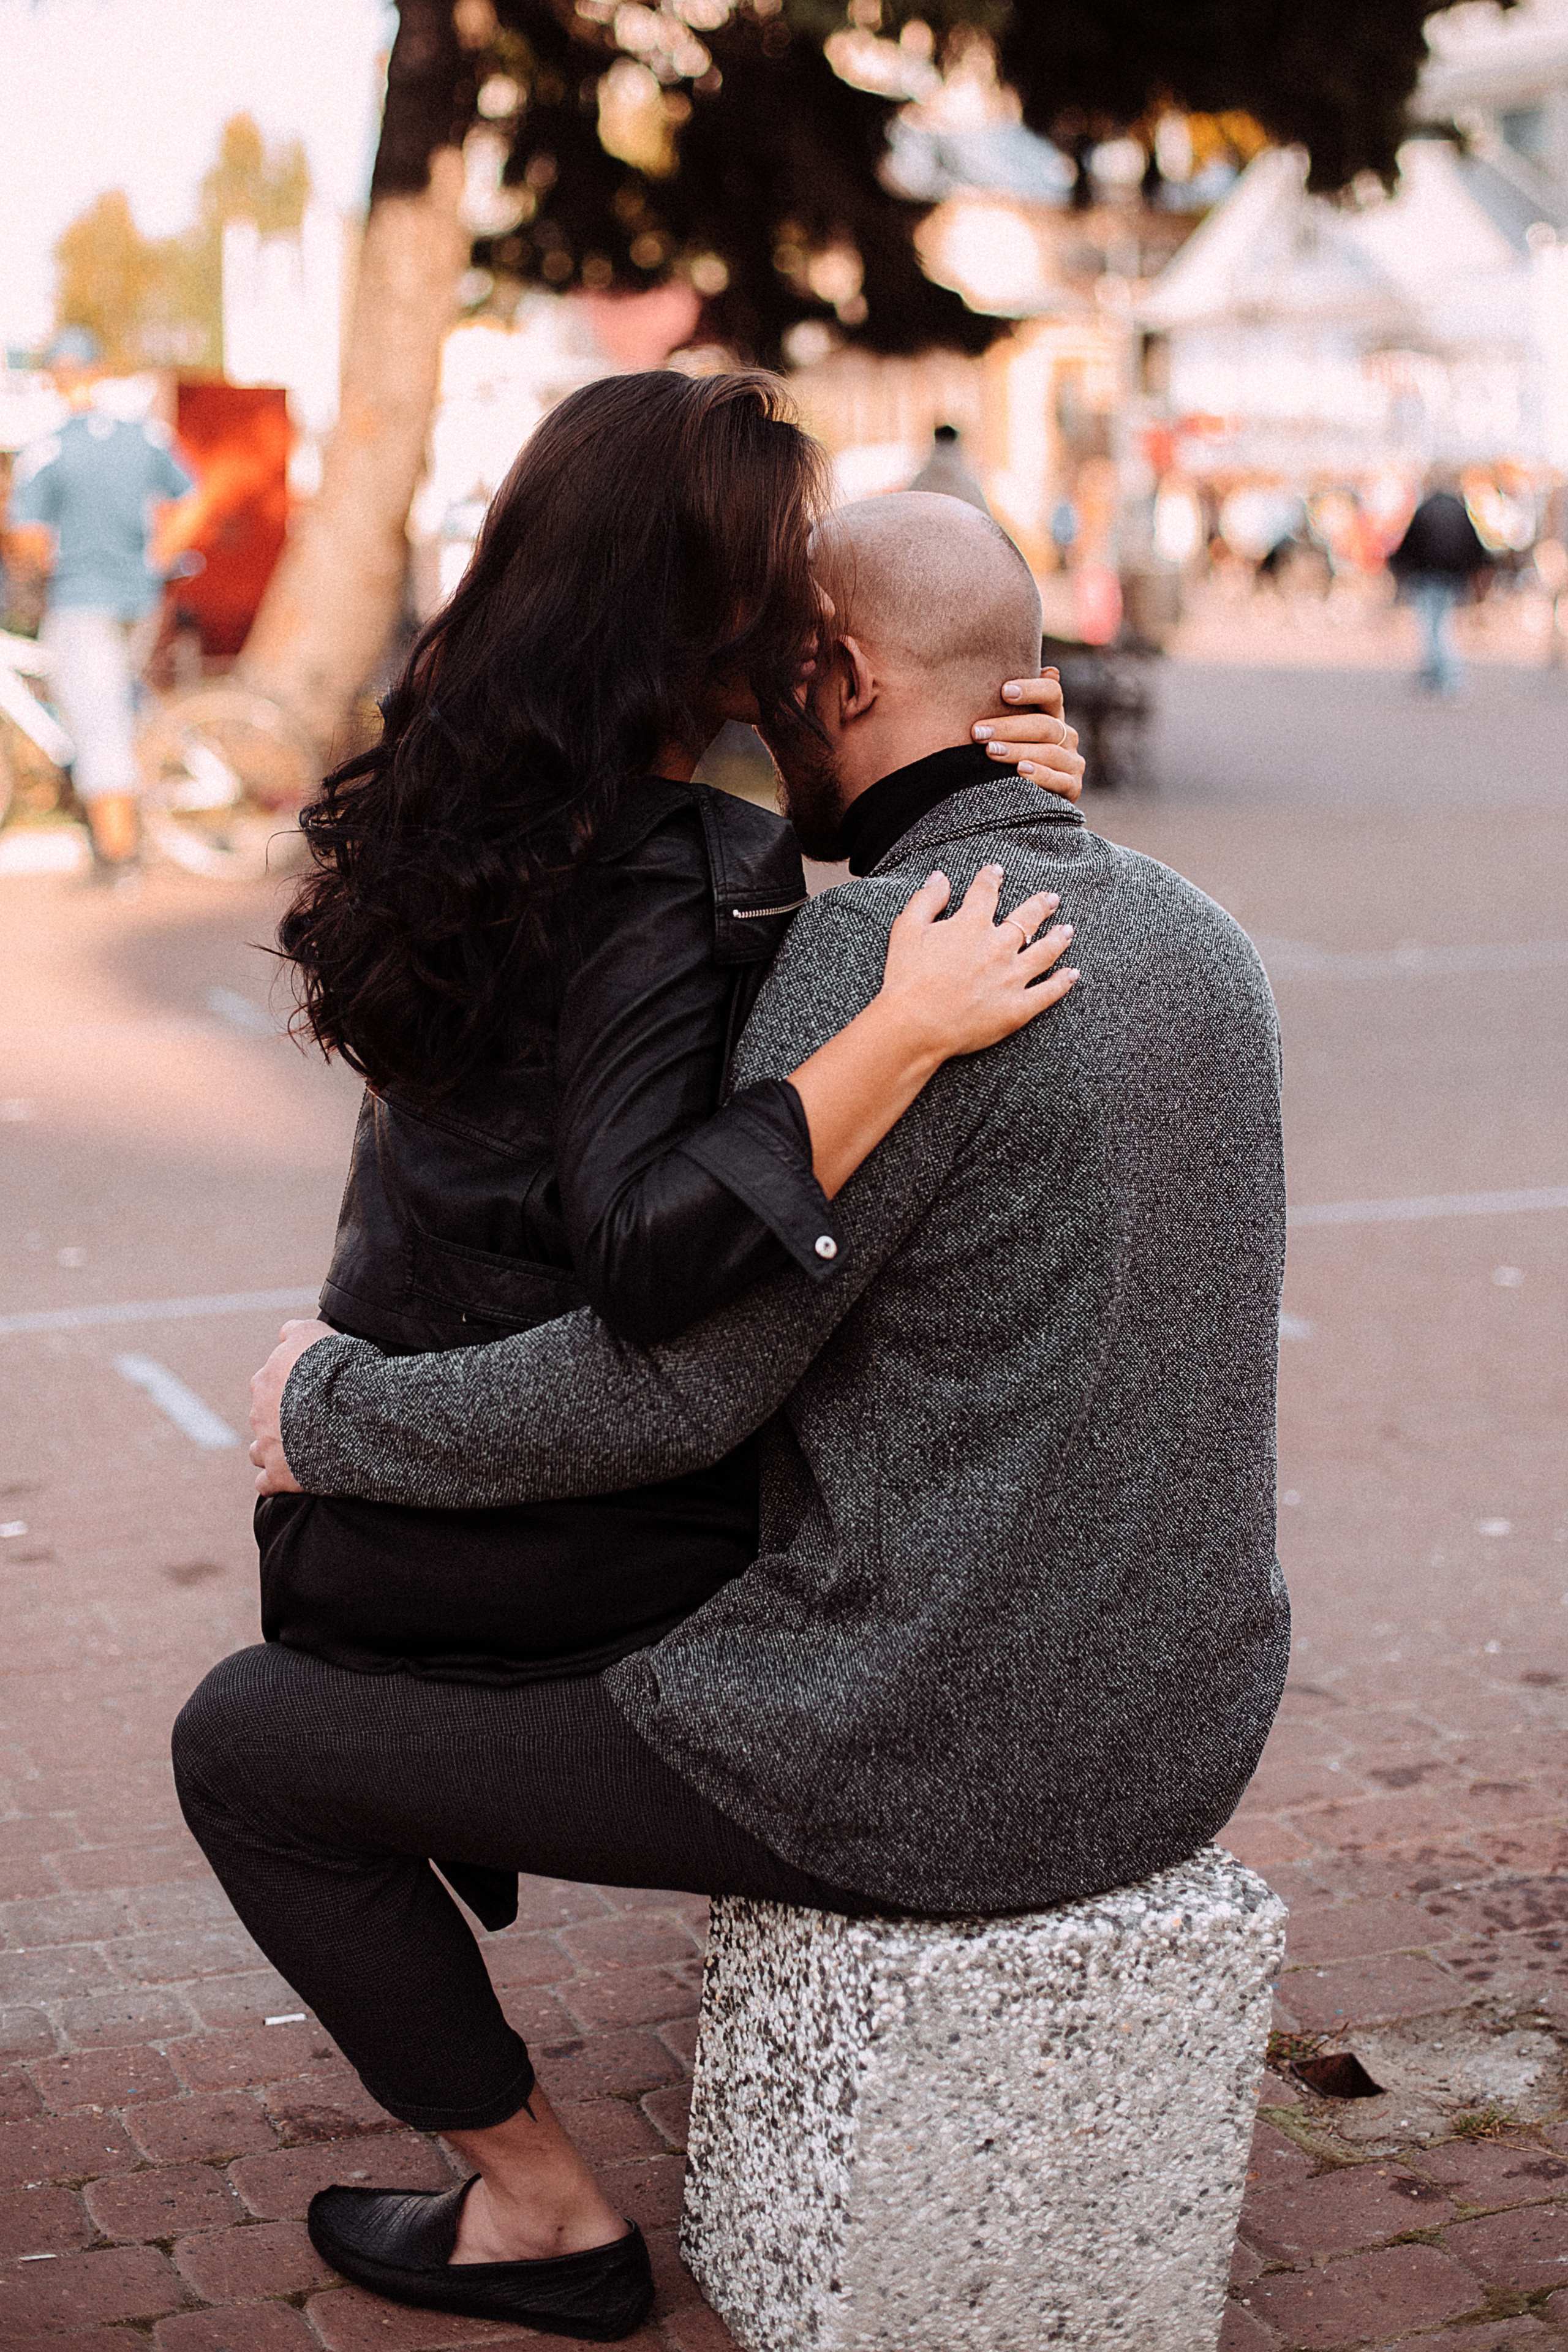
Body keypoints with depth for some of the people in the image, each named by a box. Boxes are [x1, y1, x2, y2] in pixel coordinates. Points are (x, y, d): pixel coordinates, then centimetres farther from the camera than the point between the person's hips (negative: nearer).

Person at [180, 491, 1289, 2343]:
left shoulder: (880, 956, -22)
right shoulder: (1192, 937, 5)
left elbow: (668, 1392, -21)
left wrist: (337, 1412, -3)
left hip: (921, 1767, -8)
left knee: (242, 1742, 7)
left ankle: (539, 2200, 20)